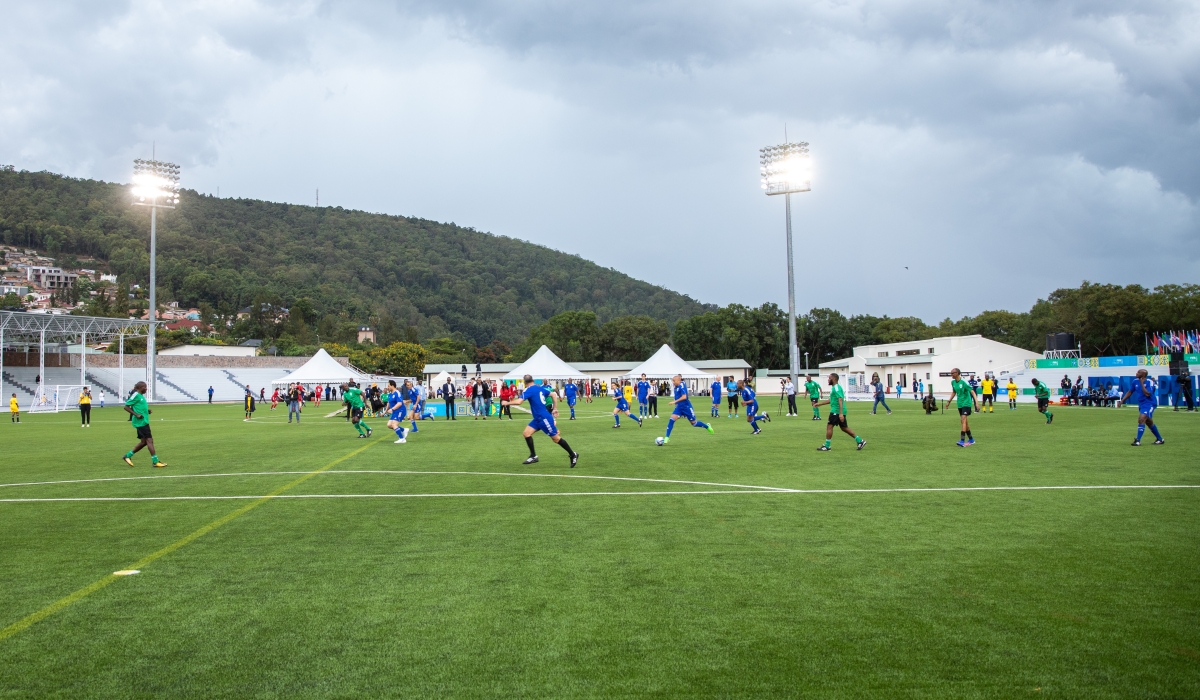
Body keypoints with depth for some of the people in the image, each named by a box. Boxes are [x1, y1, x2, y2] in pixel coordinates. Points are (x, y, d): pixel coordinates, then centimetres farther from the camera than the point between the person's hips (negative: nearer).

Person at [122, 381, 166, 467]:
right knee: (149, 440, -10)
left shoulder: (141, 396, 15)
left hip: (144, 421, 10)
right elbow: (126, 407, -12)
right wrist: (136, 414, -19)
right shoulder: (136, 395, -11)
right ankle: (155, 461, -9)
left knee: (143, 441, 14)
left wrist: (147, 411, 9)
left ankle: (128, 455, 25)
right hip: (140, 422, -10)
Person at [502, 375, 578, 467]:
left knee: (556, 438, 0)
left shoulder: (529, 390, -16)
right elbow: (553, 394, 16)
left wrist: (507, 403, -10)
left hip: (544, 418, -9)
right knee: (526, 433, 3)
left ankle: (573, 455, 12)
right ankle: (533, 456, 6)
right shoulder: (540, 388, 9)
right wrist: (555, 408, 22)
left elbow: (519, 401, -26)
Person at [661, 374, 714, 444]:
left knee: (694, 423, 7)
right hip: (679, 407, 7)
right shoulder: (676, 387, 6)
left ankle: (707, 426, 33)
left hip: (686, 407, -7)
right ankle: (667, 438, -13)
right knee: (671, 420, -13)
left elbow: (684, 397, -27)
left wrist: (675, 402, -26)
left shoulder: (682, 386, -18)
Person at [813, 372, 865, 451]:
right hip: (839, 412, 10)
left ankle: (827, 446, -2)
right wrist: (819, 404, 31)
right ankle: (860, 441, 16)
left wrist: (841, 413, -30)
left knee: (829, 426, -6)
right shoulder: (834, 387, 18)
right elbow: (831, 400, 29)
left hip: (836, 411, -10)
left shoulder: (836, 388, -13)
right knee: (844, 428, 14)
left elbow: (840, 400, -23)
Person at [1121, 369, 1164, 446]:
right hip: (1141, 404, 8)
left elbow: (1147, 394, -28)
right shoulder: (1135, 381, 3)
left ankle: (1138, 441, -23)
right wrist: (1122, 400, 7)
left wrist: (1142, 383, -24)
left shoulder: (1149, 382, -16)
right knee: (1149, 422, 18)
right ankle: (1160, 439, 35)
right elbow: (1130, 392, 13)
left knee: (1141, 419, -22)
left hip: (1149, 404, -8)